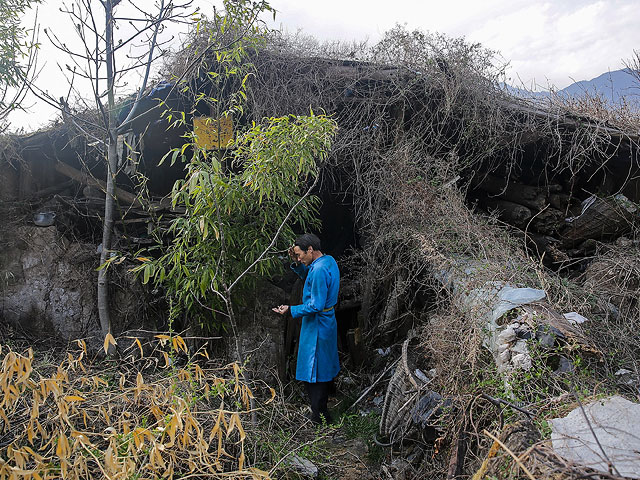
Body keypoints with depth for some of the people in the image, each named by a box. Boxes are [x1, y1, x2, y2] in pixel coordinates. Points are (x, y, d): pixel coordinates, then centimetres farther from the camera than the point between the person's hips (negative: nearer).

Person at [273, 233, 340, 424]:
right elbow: (309, 277, 19)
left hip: (316, 326, -10)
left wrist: (291, 310, -19)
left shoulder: (320, 270, -27)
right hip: (327, 321, 10)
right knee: (325, 367, 24)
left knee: (312, 374, 1)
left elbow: (316, 305, -27)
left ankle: (319, 418, 11)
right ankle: (323, 413, 42)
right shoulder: (329, 260, 3)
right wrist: (297, 264, 4)